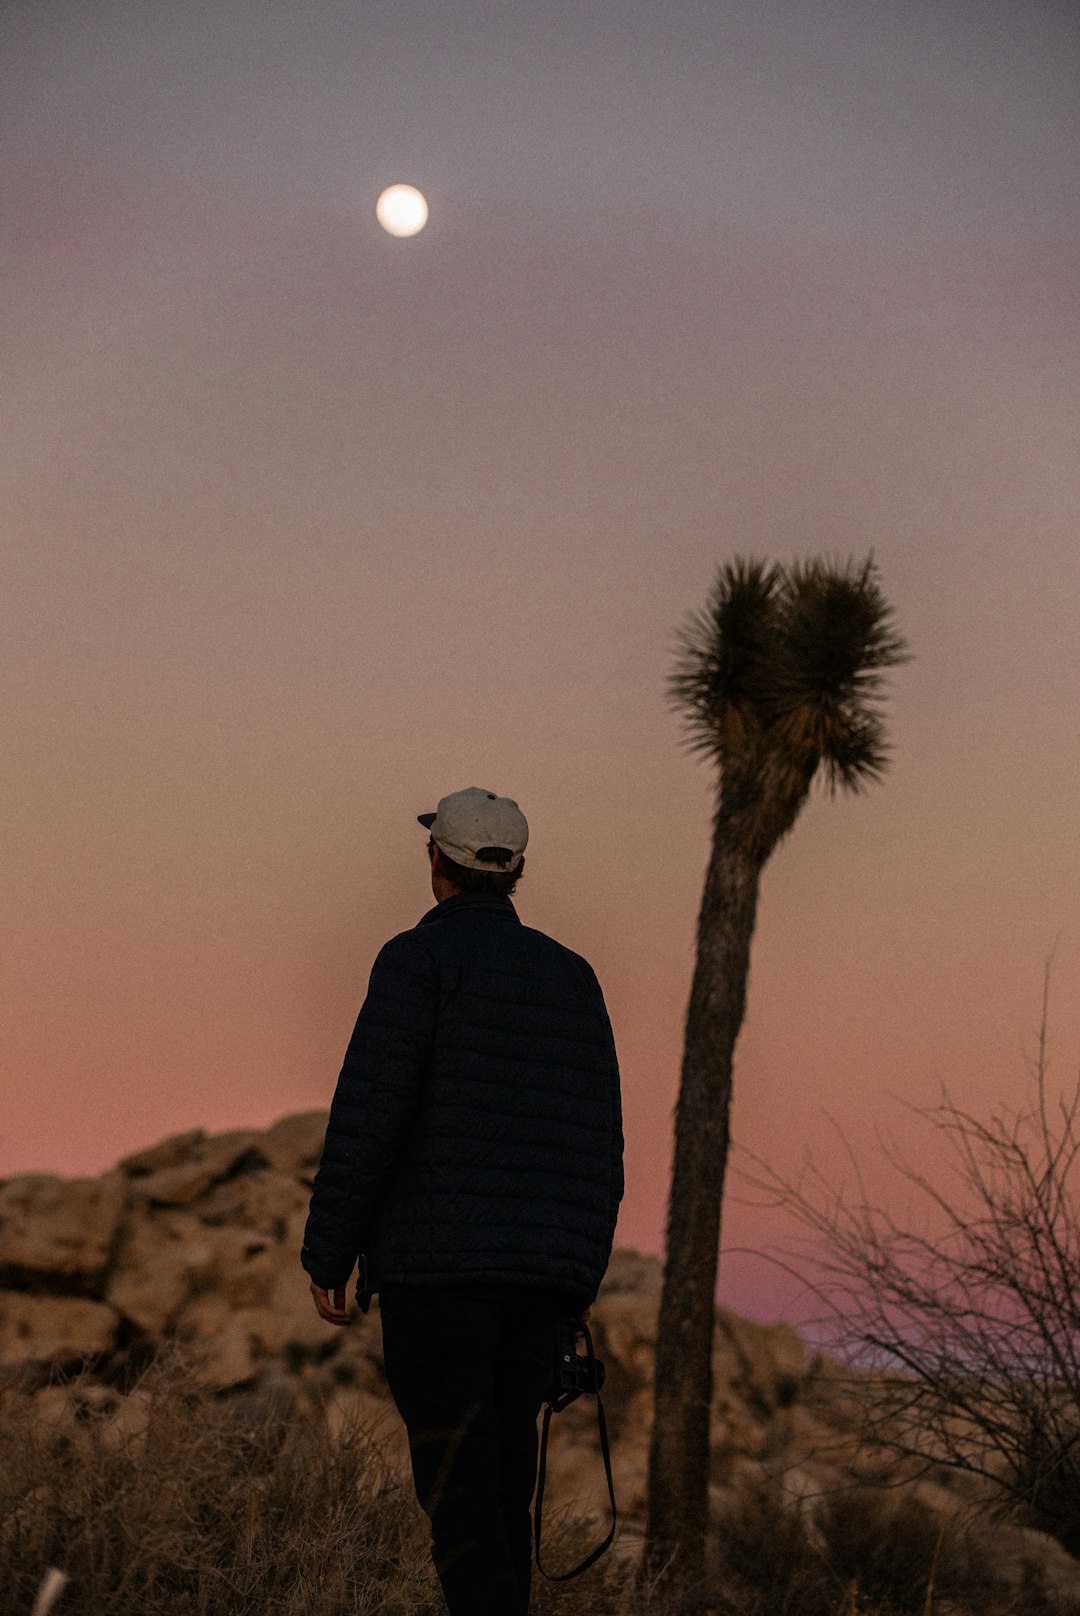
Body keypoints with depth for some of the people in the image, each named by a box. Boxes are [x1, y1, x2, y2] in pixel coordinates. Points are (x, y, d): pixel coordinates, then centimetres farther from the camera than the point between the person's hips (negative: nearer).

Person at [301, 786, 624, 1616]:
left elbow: (371, 1111, -12)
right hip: (542, 1271, 6)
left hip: (435, 1264, -6)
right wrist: (581, 1280, 18)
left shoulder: (419, 957, -3)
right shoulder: (571, 975, 15)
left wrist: (328, 1256, -5)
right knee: (503, 1482, 12)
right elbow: (601, 1140, 14)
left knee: (460, 1487, -7)